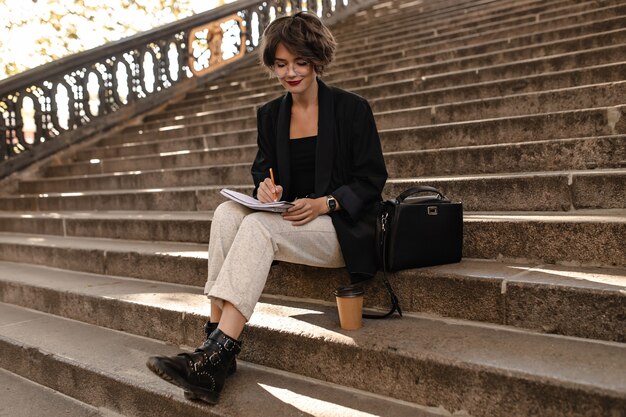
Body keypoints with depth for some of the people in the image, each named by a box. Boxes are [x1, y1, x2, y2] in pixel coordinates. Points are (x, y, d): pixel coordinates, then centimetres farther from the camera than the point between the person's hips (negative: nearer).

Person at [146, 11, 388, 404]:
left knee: (259, 224, -32)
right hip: (287, 221, 5)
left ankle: (215, 355, -35)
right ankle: (217, 342, -31)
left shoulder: (352, 108, -2)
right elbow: (263, 170, 16)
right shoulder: (270, 114, 12)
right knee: (227, 212, -25)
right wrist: (265, 187, -9)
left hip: (341, 227, -5)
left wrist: (323, 203, -19)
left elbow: (372, 178, -4)